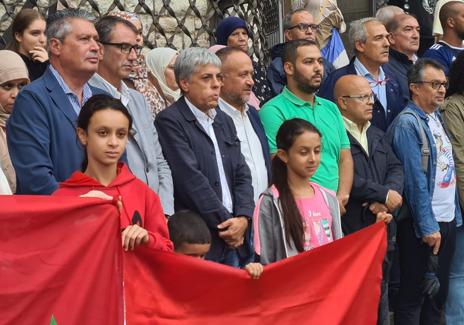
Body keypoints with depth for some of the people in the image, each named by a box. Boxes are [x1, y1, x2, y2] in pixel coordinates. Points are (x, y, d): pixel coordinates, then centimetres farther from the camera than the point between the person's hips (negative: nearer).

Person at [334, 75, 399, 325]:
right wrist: (383, 194, -12)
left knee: (381, 293, 13)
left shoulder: (378, 135, 20)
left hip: (382, 229, 8)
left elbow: (396, 168, 11)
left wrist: (384, 201, -9)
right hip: (350, 230, -8)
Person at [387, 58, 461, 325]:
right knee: (415, 293, 1)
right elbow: (415, 180, -17)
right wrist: (428, 226, -18)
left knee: (440, 292, 14)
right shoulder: (407, 124, -13)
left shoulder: (437, 118, 12)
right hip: (423, 223, -8)